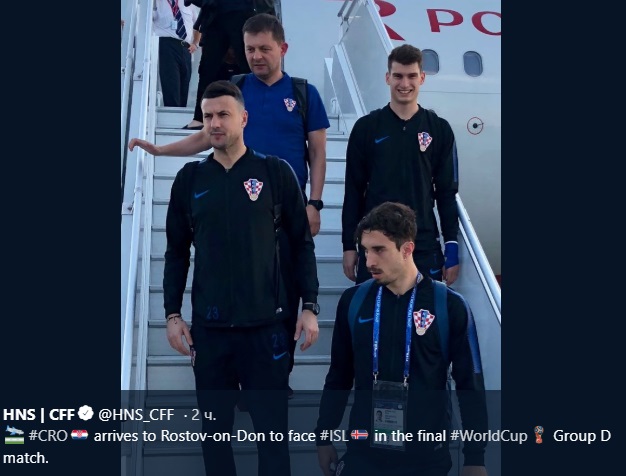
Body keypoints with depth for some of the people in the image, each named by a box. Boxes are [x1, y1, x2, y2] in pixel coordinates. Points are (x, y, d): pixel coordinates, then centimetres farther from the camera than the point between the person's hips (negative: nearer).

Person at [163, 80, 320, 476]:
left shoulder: (276, 172, 0)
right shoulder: (190, 178, 6)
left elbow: (302, 243, 2)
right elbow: (177, 252, 10)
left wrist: (309, 306, -4)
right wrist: (172, 314, 3)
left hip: (265, 324, -2)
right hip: (208, 326, 2)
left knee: (272, 428, 3)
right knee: (215, 428, 11)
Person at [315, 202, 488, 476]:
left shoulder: (449, 306, -9)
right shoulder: (353, 301, -2)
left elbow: (470, 385, -3)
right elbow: (339, 376, 9)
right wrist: (324, 436, 10)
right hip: (363, 453, 2)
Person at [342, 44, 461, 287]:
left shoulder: (440, 129, 3)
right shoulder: (366, 127, 1)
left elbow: (447, 192, 5)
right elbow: (353, 191, 3)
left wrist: (452, 248, 0)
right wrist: (349, 244, 0)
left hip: (424, 244, 1)